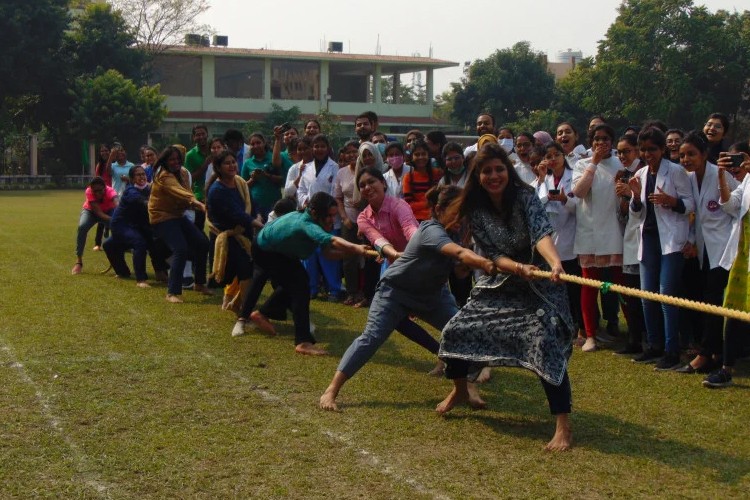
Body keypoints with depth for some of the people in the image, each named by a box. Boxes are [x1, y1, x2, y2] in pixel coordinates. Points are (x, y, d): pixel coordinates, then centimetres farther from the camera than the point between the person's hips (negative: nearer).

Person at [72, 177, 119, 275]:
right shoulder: (88, 192, -35)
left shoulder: (110, 191, -38)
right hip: (91, 211, 0)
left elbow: (117, 204, -59)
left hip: (108, 211, 1)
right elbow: (98, 212, -37)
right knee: (82, 227, -28)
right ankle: (78, 262, -18)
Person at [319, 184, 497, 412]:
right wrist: (486, 264, -69)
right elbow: (459, 253, -54)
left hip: (432, 293, 7)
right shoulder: (431, 230, -33)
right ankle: (331, 391, -11)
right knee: (372, 337, -15)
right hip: (396, 291, -7)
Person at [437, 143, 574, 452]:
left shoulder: (525, 197, -19)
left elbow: (541, 233, -36)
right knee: (455, 332, 3)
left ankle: (563, 426, -20)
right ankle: (460, 391, 32)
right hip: (498, 285, 5)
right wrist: (520, 268, -34)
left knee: (547, 344, -25)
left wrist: (555, 262, -56)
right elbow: (492, 256, -13)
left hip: (539, 287, -5)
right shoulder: (476, 212, -7)